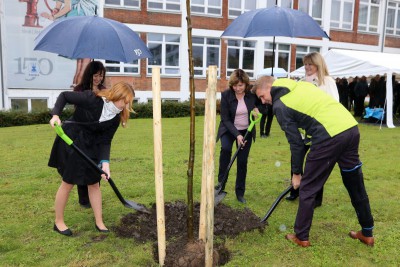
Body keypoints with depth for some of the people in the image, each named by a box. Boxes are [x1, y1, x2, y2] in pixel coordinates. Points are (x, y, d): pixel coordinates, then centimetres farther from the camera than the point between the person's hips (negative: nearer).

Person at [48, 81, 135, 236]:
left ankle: (99, 222, 20)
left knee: (94, 183, 7)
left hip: (90, 147, 5)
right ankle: (58, 222, 22)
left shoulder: (115, 118, -7)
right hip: (71, 142, -5)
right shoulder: (91, 99, -23)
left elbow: (105, 141, -6)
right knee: (68, 183, 2)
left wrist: (105, 162, -19)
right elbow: (64, 96, -12)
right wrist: (56, 114, -26)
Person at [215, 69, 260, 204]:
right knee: (225, 148, -31)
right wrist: (237, 134, -27)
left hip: (246, 131, 2)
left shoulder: (252, 93, -14)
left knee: (242, 162, 2)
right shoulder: (226, 95, -19)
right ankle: (221, 181, -13)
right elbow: (225, 119, -18)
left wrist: (257, 109, -17)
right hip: (229, 130, -2)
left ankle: (240, 192, 19)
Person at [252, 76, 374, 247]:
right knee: (356, 185, 21)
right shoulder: (299, 85, 22)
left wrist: (296, 173, 9)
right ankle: (367, 233, 36)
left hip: (330, 135, -8)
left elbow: (295, 142, -1)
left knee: (308, 189, 7)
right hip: (351, 127, 9)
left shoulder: (279, 105, 0)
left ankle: (301, 237, 19)